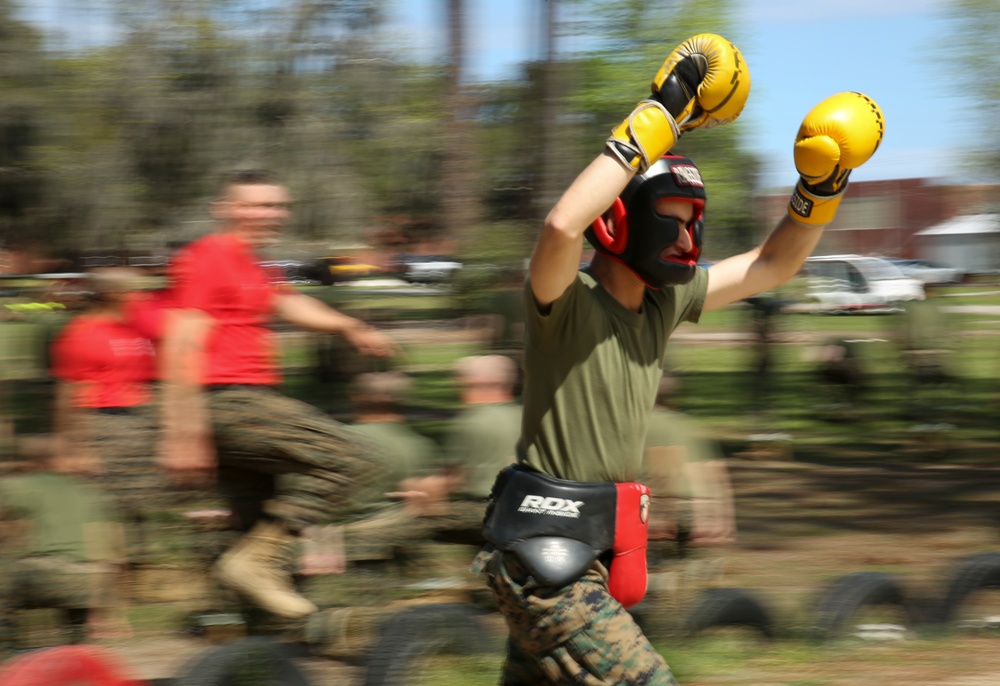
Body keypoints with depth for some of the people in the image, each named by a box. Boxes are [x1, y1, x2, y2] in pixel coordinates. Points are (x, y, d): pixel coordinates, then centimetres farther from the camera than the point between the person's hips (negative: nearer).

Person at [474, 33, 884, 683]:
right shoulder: (567, 302, -16)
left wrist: (820, 189, -1)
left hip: (584, 556, 9)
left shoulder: (664, 302, 9)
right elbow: (563, 226, -38)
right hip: (545, 558, -9)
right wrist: (658, 117, -34)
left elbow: (773, 265, 18)